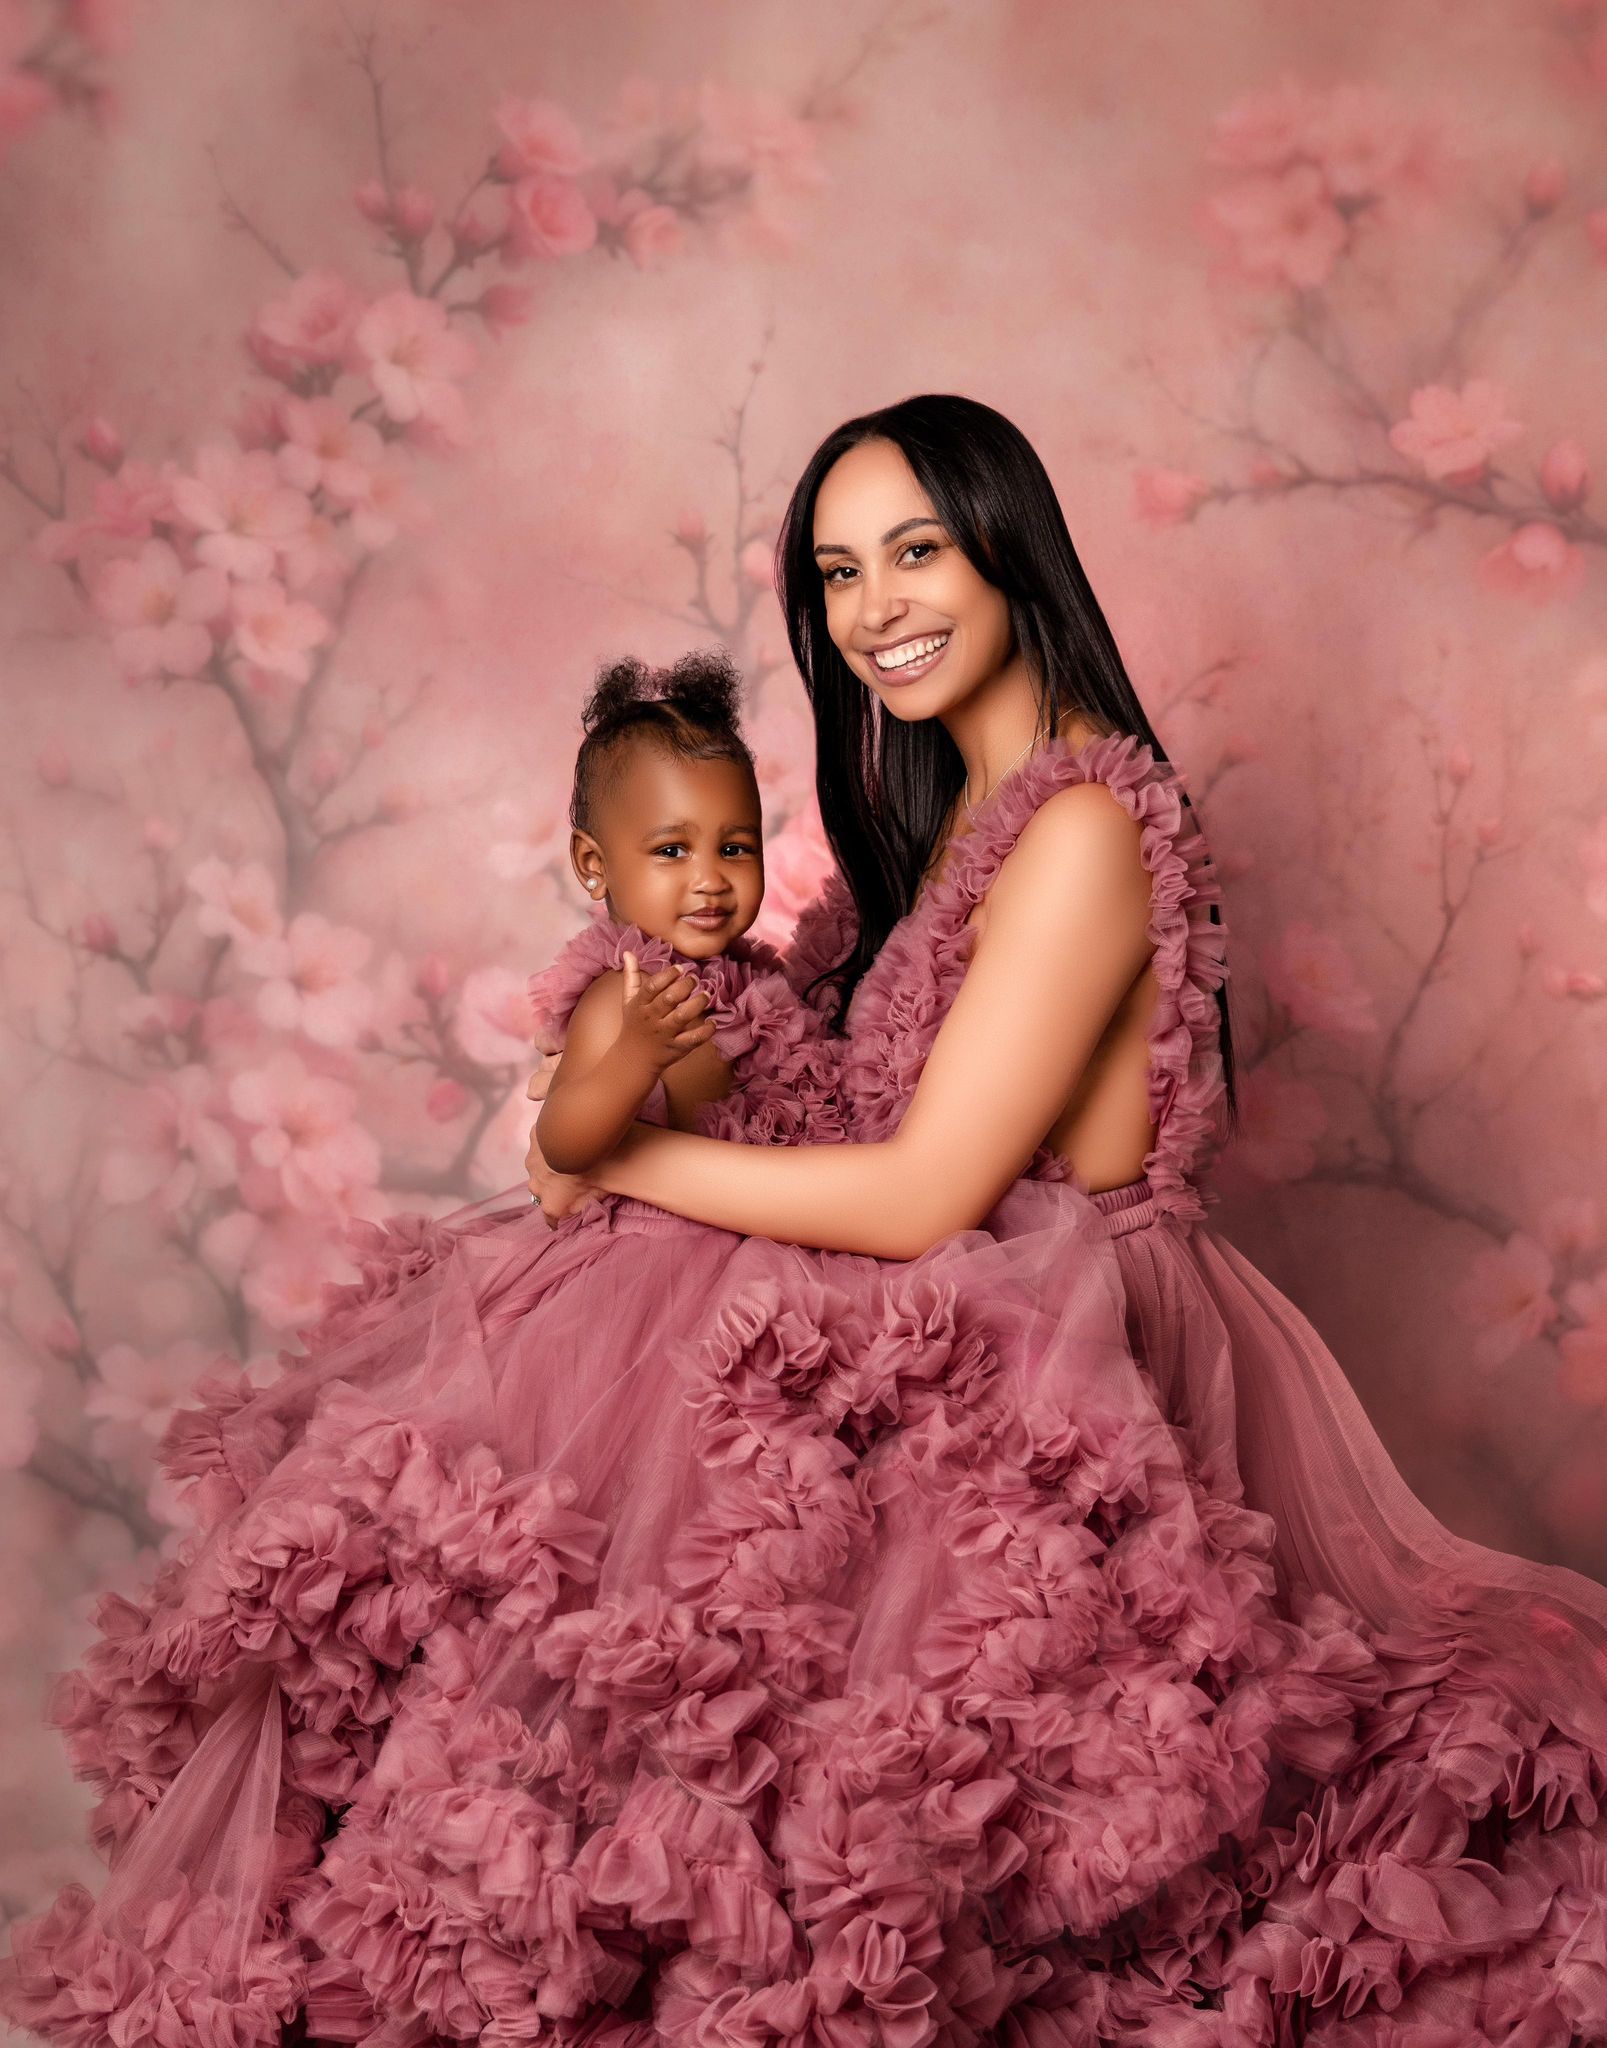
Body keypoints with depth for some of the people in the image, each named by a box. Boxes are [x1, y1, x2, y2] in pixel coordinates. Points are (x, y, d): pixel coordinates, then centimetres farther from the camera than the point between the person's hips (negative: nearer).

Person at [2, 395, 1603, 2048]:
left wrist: (616, 1160, -9)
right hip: (957, 1316, 9)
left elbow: (922, 1198, -20)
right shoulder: (952, 804, 11)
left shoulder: (1083, 830, -19)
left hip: (1041, 1375, -9)